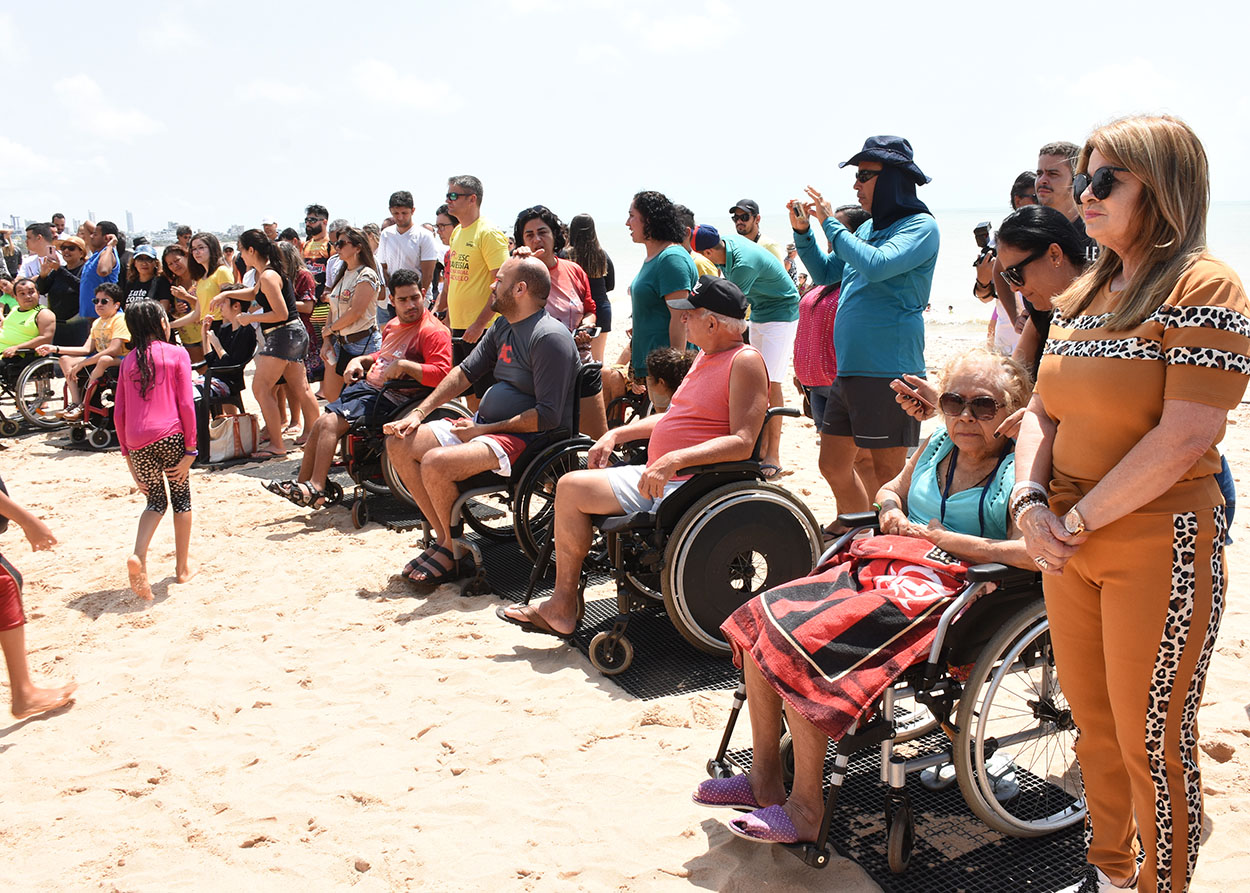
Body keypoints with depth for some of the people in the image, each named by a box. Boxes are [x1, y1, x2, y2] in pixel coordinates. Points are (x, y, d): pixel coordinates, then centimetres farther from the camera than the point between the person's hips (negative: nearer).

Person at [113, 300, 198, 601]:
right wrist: (190, 449, -2)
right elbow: (186, 405, -4)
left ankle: (138, 556, -6)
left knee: (155, 502, 17)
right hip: (170, 435, -3)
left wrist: (127, 454, 19)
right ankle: (182, 567, 22)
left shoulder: (128, 361, 14)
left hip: (137, 441, 4)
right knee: (181, 498, 13)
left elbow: (119, 413, 13)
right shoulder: (176, 354, 3)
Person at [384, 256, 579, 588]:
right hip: (484, 424, 10)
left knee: (435, 463, -29)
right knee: (399, 445, 3)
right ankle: (444, 537, 3)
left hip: (525, 437, -10)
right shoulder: (502, 327, 11)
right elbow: (464, 372, 18)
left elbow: (548, 416, -23)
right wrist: (418, 413, 9)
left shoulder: (549, 337, -19)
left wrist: (484, 430, -18)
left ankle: (452, 549, -3)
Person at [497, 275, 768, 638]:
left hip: (688, 485, -10)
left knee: (573, 488, -15)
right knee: (571, 486, 4)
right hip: (658, 475, 10)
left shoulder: (746, 361, -13)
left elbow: (743, 442, -22)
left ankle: (563, 607, -1)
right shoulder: (706, 356, 18)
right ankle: (562, 608, 7)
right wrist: (616, 434, 18)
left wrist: (674, 460, -30)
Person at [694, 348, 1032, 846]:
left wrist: (936, 536, -16)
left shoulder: (1019, 472, -7)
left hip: (940, 594, -8)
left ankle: (805, 809, -9)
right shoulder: (935, 448, 14)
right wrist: (891, 509, 7)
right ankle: (765, 778, 6)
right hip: (883, 570, 9)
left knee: (800, 644, -24)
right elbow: (891, 489, 32)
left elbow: (1030, 552, -24)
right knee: (759, 621, -4)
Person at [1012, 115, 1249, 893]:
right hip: (1070, 546, 7)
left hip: (1158, 548, -7)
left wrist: (1077, 520, -16)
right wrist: (1031, 501, -6)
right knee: (1094, 725, 18)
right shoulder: (1085, 293, 11)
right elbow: (1042, 411, 11)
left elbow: (1184, 439, -20)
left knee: (1153, 743, 5)